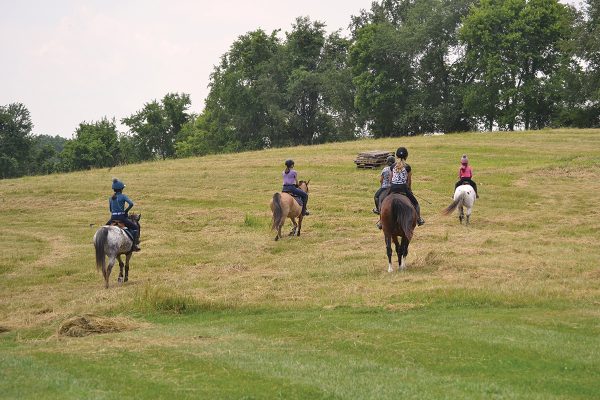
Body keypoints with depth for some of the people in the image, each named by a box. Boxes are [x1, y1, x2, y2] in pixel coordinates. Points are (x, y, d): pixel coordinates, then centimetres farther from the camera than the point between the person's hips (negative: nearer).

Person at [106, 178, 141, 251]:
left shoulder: (110, 198, 8)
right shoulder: (123, 196, -8)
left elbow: (110, 209, 15)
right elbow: (131, 204, -19)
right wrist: (126, 211, -6)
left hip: (113, 218, 5)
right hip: (121, 218, -5)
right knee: (135, 227, 9)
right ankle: (134, 244, -1)